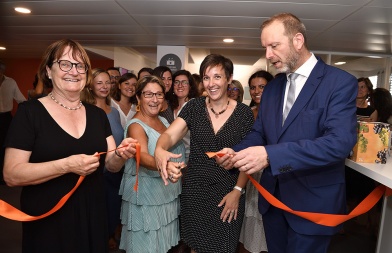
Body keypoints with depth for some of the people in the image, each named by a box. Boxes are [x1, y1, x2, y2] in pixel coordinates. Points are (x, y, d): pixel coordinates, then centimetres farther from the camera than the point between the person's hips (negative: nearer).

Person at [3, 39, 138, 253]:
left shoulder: (97, 114, 4)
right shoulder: (29, 111, -9)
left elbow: (110, 164, 4)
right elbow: (12, 175, -14)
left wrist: (121, 155, -18)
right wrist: (67, 165, -26)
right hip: (47, 223, -4)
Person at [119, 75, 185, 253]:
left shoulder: (164, 120, 6)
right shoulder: (136, 126, -17)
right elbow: (143, 156, -35)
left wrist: (176, 169, 2)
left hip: (168, 192, 7)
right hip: (146, 195, -7)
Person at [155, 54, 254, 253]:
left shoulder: (244, 112, -7)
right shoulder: (194, 107, -4)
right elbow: (170, 134, -15)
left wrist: (238, 191, -10)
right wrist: (159, 149, -37)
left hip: (228, 193, -1)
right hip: (194, 190, 1)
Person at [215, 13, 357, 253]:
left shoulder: (340, 82, -14)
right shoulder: (272, 87, 7)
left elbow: (340, 142, -26)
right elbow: (259, 133, 8)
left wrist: (270, 155, -35)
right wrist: (235, 152, -14)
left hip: (313, 203, -5)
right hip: (272, 197, 6)